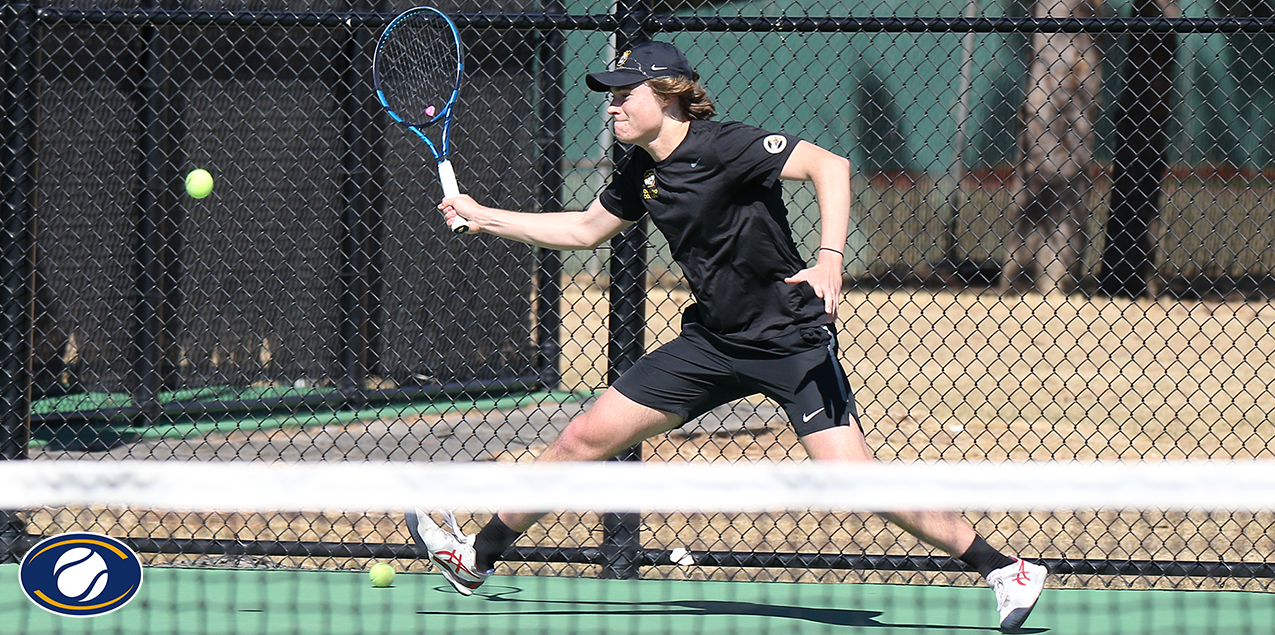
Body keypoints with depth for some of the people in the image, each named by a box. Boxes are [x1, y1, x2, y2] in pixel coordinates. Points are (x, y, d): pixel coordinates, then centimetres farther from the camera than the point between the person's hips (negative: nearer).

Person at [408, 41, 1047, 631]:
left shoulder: (721, 147, -19)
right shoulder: (640, 172, 5)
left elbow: (828, 164, -27)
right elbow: (584, 229, 23)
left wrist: (830, 258, -39)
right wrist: (484, 217, 23)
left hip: (793, 340, -7)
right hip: (712, 341, 8)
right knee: (584, 437, 5)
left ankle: (1002, 569, -9)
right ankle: (478, 556, 20)